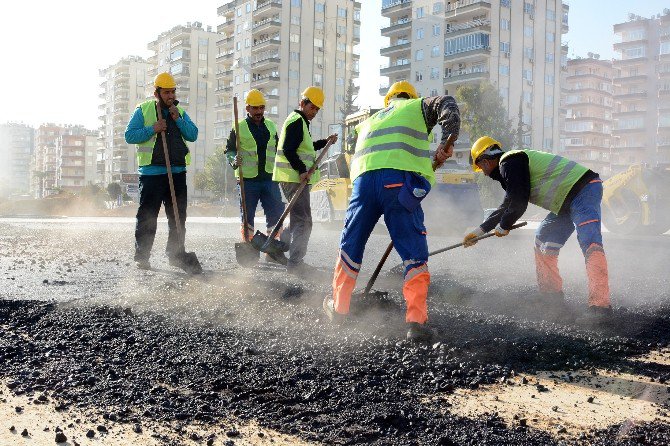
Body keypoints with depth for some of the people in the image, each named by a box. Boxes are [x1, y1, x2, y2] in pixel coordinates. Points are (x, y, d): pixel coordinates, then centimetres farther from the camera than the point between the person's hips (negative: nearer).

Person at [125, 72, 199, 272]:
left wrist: (178, 119, -7)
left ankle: (176, 254, 19)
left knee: (178, 216, 9)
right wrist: (152, 129, -14)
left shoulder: (180, 112, 15)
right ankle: (142, 256, 6)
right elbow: (130, 136, -2)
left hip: (178, 172, 5)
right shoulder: (143, 110, 3)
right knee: (147, 216, -2)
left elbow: (193, 135, 5)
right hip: (152, 172, -4)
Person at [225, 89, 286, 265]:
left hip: (269, 178, 4)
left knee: (276, 213, 1)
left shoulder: (271, 127, 13)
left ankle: (273, 249, 11)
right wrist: (234, 161, -19)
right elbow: (229, 150, 1)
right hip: (248, 180, -4)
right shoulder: (239, 128, 0)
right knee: (247, 216, 3)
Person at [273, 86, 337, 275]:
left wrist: (325, 142, 24)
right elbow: (288, 150, -21)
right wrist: (302, 170, -24)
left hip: (296, 177, 11)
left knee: (298, 219, 18)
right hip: (294, 178, -11)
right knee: (303, 221, -10)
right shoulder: (297, 121, -12)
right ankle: (295, 263, -8)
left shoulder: (299, 121, 22)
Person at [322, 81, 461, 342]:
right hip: (400, 178, -4)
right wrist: (447, 142, -2)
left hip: (363, 176, 4)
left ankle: (338, 307, 30)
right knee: (414, 251, 0)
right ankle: (416, 321, -8)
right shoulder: (418, 106, 25)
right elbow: (447, 105, 6)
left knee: (351, 244, 19)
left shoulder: (369, 121, 38)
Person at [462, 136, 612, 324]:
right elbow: (507, 206, 31)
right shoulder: (509, 166, 22)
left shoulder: (509, 162, -11)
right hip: (568, 202, 11)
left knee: (589, 243, -23)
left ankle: (600, 306, -33)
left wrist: (503, 226, 3)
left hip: (583, 189, -11)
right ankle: (551, 297, 24)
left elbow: (519, 202, -15)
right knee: (544, 239, 18)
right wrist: (480, 230, 33)